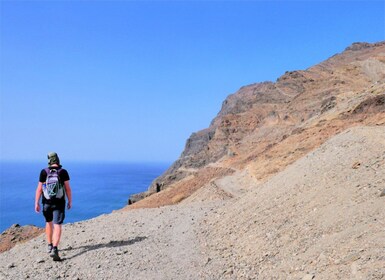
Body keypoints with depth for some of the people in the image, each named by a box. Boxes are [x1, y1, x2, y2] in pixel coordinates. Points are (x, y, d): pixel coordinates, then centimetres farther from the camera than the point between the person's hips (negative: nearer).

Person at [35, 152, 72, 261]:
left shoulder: (44, 172, -4)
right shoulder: (63, 172, -5)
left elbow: (39, 188, -5)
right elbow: (68, 188, -6)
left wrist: (36, 203, 0)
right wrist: (70, 201, 4)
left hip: (47, 202, 2)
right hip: (59, 203, -2)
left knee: (49, 222, 22)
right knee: (57, 226, -5)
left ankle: (50, 246, 32)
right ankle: (55, 249, -21)